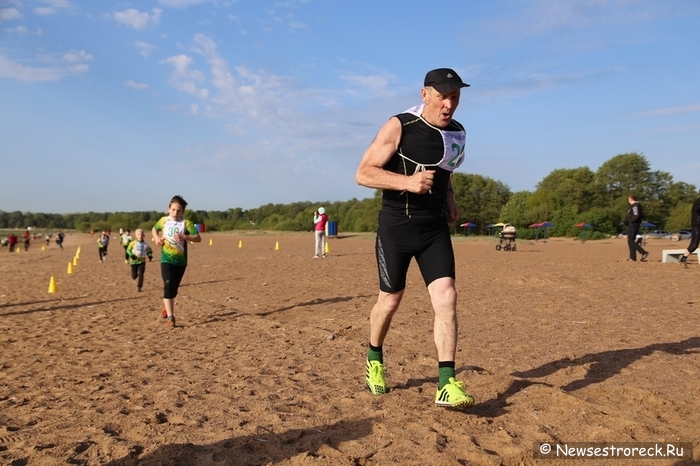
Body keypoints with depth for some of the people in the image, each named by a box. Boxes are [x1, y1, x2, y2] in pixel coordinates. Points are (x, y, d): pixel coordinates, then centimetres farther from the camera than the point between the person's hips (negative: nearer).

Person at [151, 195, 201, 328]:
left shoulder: (186, 223, -8)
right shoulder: (163, 220, 1)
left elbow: (198, 238, -17)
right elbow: (154, 229, 23)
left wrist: (185, 237, -34)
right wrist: (157, 238, 2)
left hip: (181, 261, 0)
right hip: (166, 259, 0)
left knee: (174, 288, 12)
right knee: (168, 285, -16)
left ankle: (166, 306, 41)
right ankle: (170, 316, -14)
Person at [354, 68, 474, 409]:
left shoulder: (457, 133, 7)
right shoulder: (399, 127, -11)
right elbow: (363, 173, -13)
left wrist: (449, 199, 9)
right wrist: (407, 181, -26)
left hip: (435, 227, 4)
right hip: (396, 226, -4)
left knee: (446, 297, -10)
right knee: (390, 299, 8)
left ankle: (446, 383, -5)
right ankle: (374, 360, 35)